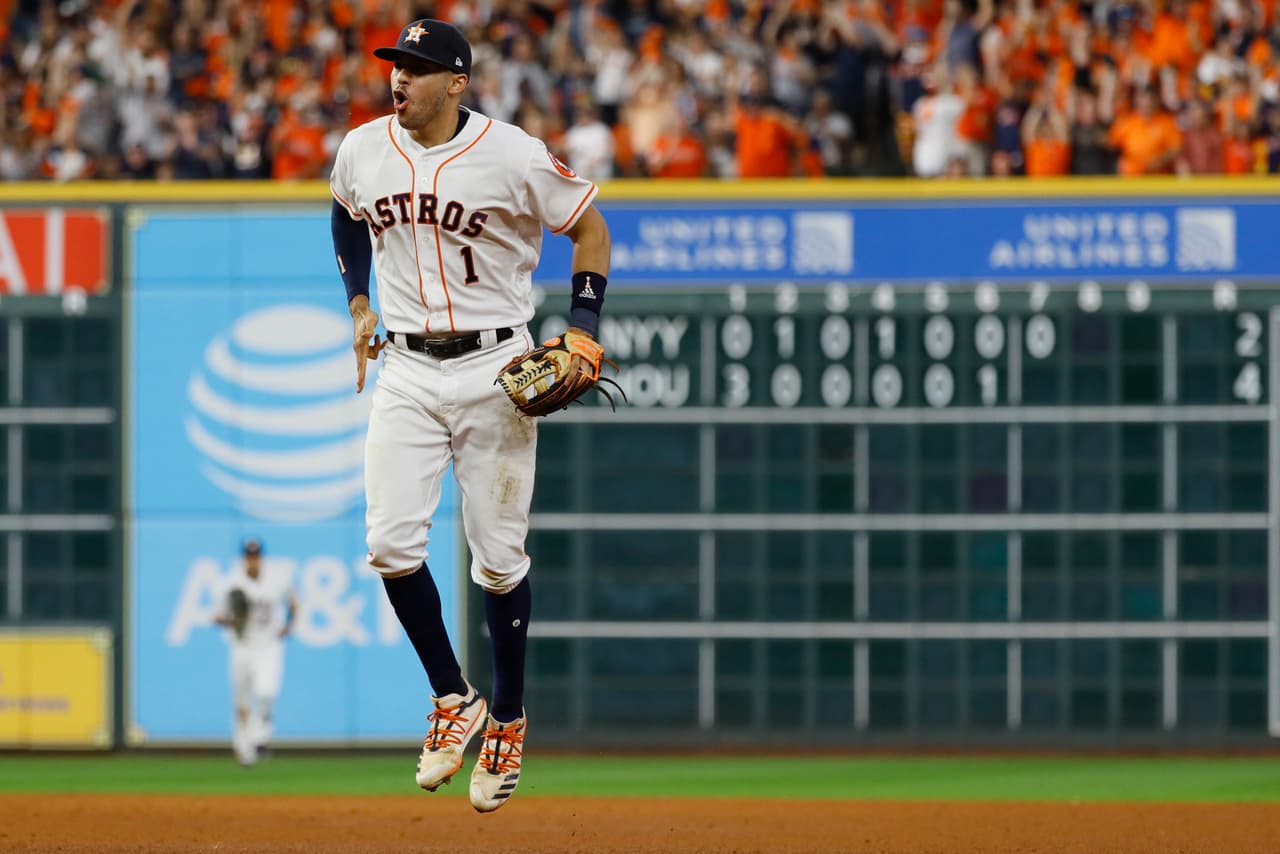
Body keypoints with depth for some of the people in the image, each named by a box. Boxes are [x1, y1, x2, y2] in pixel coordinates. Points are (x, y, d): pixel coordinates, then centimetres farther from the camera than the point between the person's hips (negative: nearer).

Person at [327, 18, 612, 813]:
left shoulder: (512, 156, -14)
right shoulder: (363, 150, -1)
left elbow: (589, 226, -2)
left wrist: (583, 332, -10)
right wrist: (360, 305, 16)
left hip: (497, 369, -3)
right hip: (407, 369, 3)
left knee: (499, 557, 1)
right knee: (392, 543, -10)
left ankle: (507, 721, 18)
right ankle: (453, 699, 8)